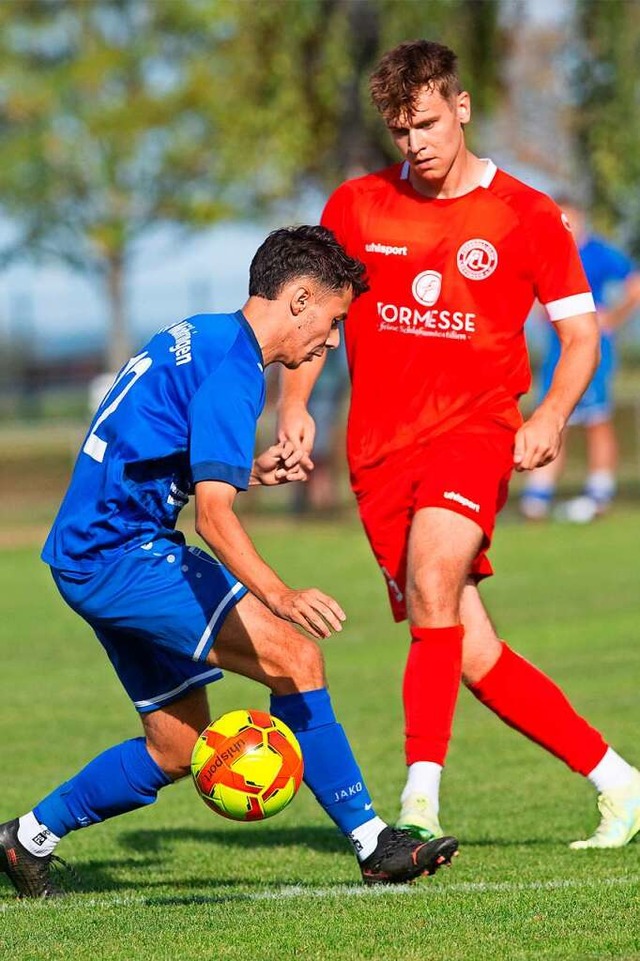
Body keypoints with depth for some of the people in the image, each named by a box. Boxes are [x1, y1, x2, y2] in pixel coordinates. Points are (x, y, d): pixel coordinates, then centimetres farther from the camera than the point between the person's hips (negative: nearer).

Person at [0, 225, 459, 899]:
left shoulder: (198, 338, 15)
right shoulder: (231, 369, -17)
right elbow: (213, 517, -27)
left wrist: (248, 472, 17)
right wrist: (281, 597, -40)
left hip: (92, 557, 11)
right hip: (124, 557, -11)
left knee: (179, 749, 13)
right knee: (293, 656, -18)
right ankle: (373, 845, -16)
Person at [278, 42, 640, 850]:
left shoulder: (525, 216, 2)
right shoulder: (355, 208, 8)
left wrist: (551, 416, -12)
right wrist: (294, 403, -1)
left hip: (475, 429, -3)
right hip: (380, 449, 3)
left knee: (432, 579, -31)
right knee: (474, 656, 0)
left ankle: (421, 799, -35)